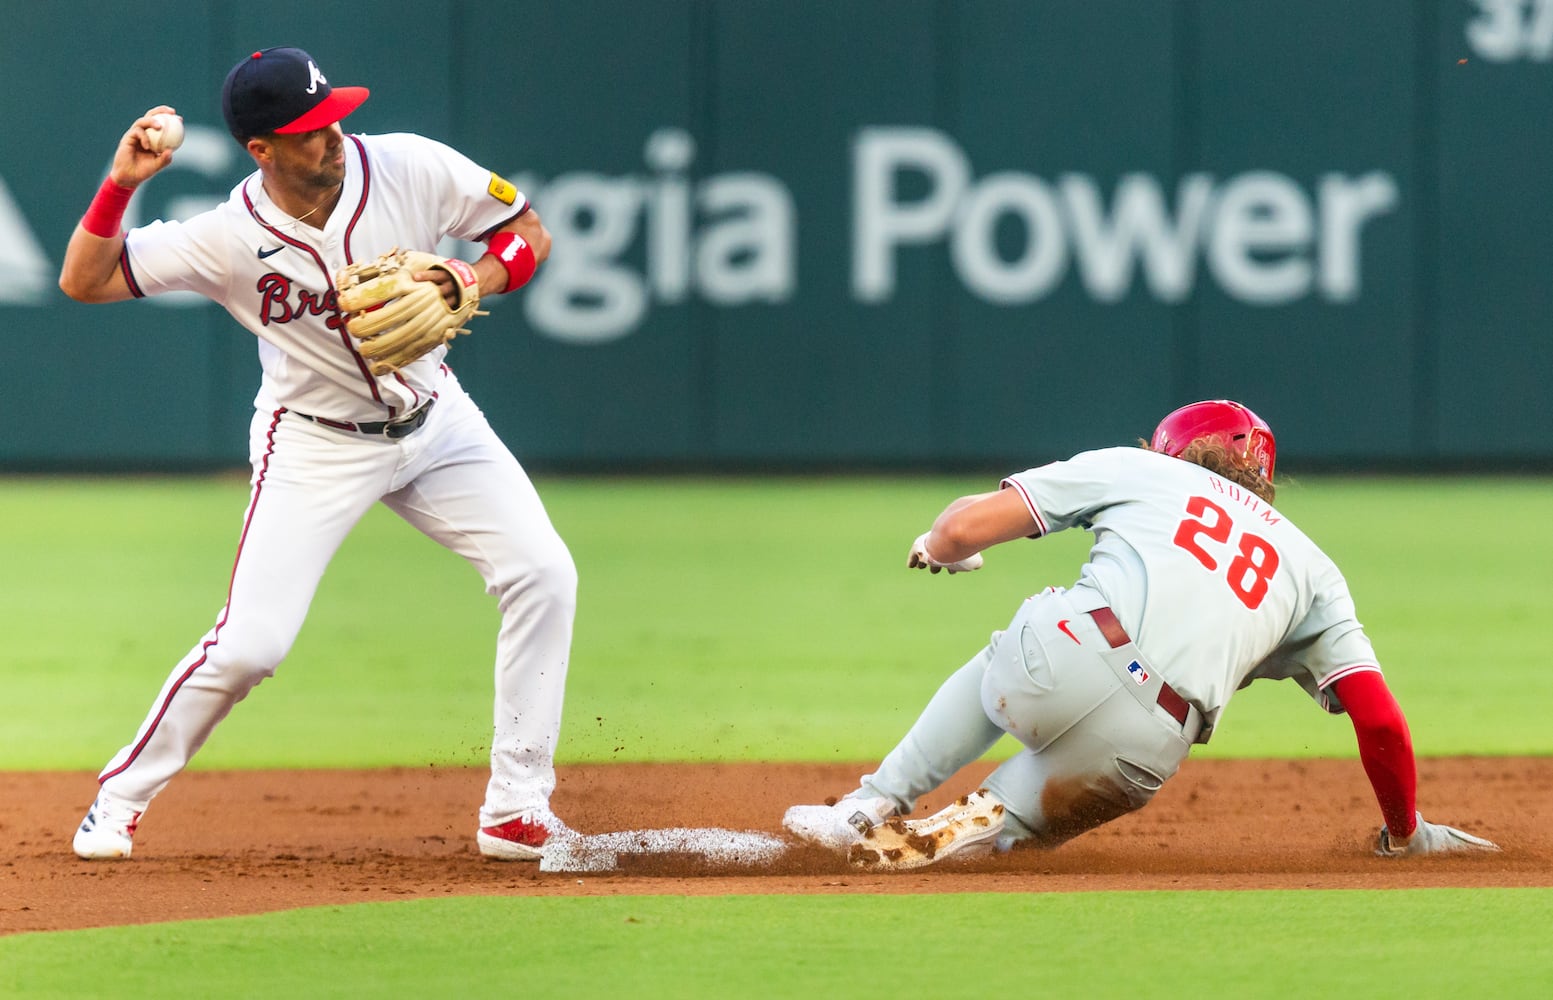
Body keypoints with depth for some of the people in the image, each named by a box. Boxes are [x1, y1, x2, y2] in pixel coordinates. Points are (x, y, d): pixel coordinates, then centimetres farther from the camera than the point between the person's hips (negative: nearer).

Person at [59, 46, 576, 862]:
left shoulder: (408, 168, -17)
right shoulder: (231, 237, -21)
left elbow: (528, 232, -6)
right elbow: (84, 280, -17)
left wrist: (466, 284, -26)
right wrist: (121, 185, -32)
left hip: (435, 421, 3)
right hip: (315, 446, -3)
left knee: (542, 574, -13)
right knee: (250, 644, -11)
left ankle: (516, 811, -7)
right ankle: (122, 794, 12)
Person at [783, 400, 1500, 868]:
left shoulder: (1138, 470, 24)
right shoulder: (1312, 570, 27)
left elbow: (969, 524, 17)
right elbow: (1380, 720, 18)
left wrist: (939, 548, 42)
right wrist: (1407, 836, 32)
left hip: (1063, 657, 0)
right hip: (1147, 747, 0)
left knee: (992, 673, 37)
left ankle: (872, 809, 26)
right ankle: (981, 826, 2)